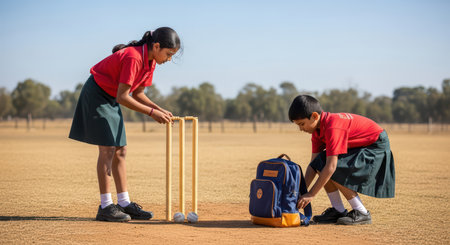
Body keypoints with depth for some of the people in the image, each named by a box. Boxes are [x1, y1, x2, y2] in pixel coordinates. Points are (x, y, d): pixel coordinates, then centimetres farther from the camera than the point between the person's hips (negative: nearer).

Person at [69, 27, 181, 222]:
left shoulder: (150, 61, 0)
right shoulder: (133, 58, -28)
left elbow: (138, 93, 7)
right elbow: (123, 97, -30)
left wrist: (159, 110, -7)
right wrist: (152, 112, -27)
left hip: (111, 99, 9)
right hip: (96, 94, -9)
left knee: (120, 151, 6)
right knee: (107, 149, -13)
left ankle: (124, 203, 9)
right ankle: (105, 206, -11)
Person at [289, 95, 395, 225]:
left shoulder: (333, 127, -30)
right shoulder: (318, 129, -1)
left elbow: (331, 167, -34)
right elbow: (313, 165, 1)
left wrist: (311, 194, -31)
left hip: (377, 146, -10)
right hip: (357, 146, 10)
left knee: (336, 171, -25)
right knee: (320, 164, -5)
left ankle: (362, 213, -11)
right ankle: (338, 211, 2)